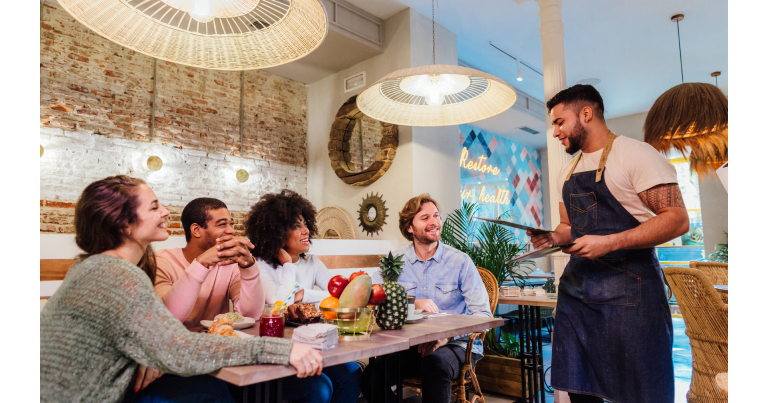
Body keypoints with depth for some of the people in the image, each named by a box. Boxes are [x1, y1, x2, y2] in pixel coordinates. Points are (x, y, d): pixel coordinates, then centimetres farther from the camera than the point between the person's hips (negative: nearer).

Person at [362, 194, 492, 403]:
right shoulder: (396, 260, 5)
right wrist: (413, 303, -18)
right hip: (410, 344, 2)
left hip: (455, 344, -1)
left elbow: (483, 315, -7)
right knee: (371, 375, -24)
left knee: (435, 363, -35)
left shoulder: (460, 261, -2)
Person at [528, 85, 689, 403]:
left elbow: (677, 220, -14)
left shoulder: (635, 154, -7)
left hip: (629, 289, -7)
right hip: (576, 287, 7)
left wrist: (609, 243, -23)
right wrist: (553, 238, 1)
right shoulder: (567, 172, 15)